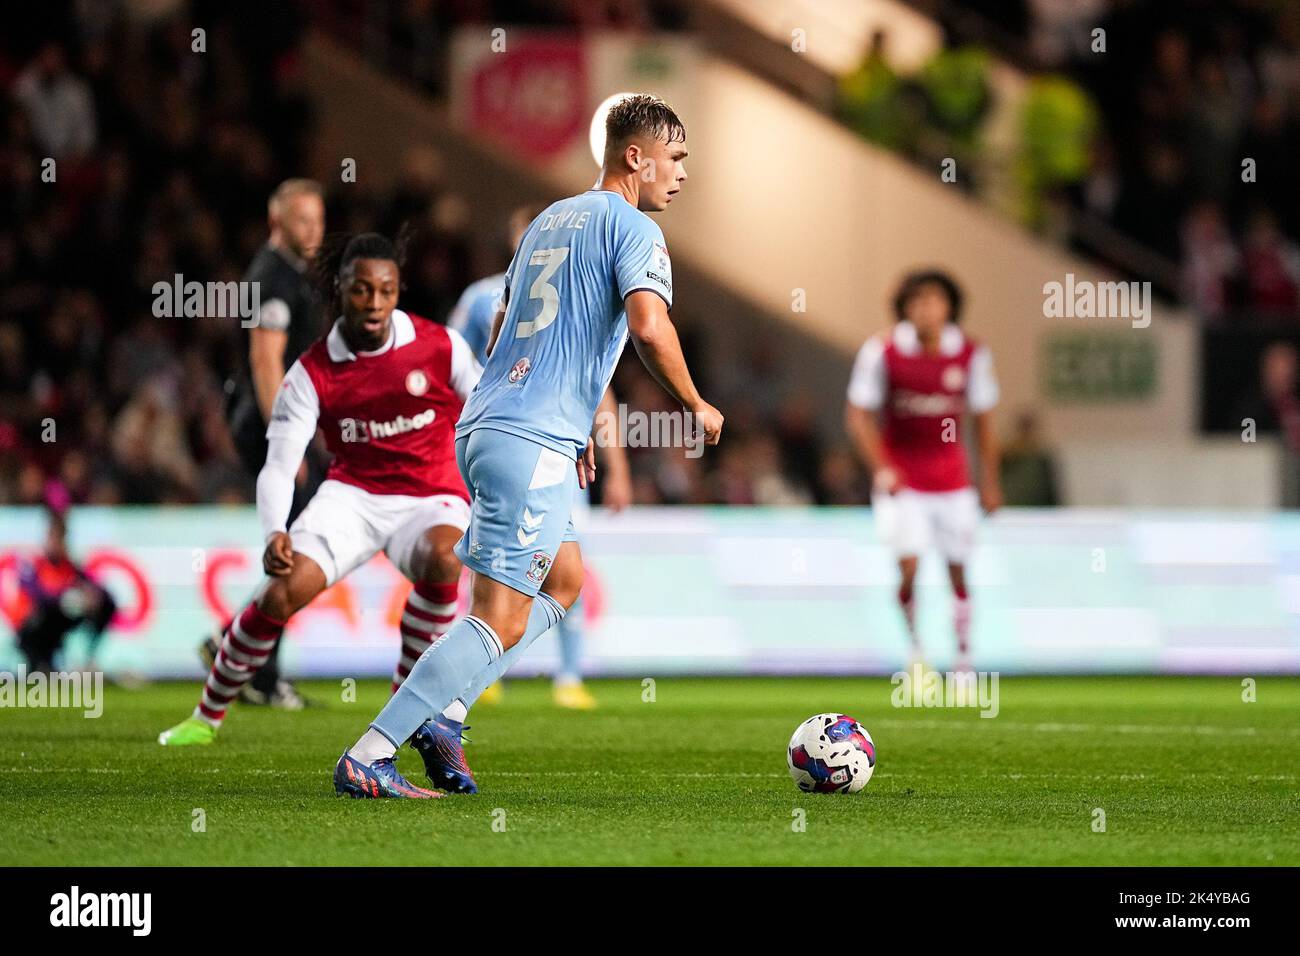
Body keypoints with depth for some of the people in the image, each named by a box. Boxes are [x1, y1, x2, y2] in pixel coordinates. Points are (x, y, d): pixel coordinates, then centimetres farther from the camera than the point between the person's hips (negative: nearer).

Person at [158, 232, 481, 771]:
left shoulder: (441, 347, -9)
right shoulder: (313, 372, -8)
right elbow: (278, 464, -12)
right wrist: (275, 534, -29)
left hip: (430, 498, -1)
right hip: (352, 494, 1)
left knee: (440, 560, -37)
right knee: (282, 593, -20)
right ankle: (208, 717, 3)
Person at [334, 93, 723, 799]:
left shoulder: (551, 219, 21)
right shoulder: (632, 228, -6)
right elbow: (648, 326, -22)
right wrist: (694, 408, -6)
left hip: (485, 424, 9)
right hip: (532, 447, -9)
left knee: (563, 580, 22)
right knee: (502, 620, -9)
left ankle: (442, 712, 11)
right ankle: (366, 759, -14)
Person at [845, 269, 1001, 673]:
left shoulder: (971, 354, -6)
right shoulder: (881, 351, -12)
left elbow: (983, 419, 6)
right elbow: (858, 415, -5)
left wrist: (990, 483, 7)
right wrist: (881, 469, -15)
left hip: (952, 479, 2)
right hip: (901, 479, -2)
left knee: (958, 572, 4)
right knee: (909, 567, -14)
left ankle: (964, 659, 15)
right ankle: (914, 647, 8)